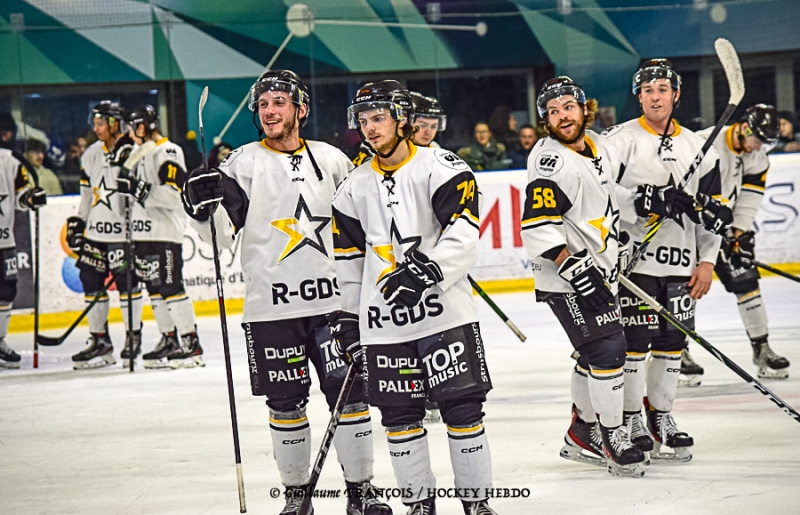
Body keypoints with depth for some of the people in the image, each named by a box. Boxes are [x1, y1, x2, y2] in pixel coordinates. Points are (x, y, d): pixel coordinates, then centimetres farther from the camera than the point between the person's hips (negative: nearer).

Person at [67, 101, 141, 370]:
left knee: (127, 282, -5)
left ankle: (134, 337, 8)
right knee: (91, 282, 6)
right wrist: (78, 223, 19)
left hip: (123, 232, -7)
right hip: (96, 231, 7)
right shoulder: (91, 155, 13)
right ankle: (99, 342, 14)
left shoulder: (132, 153, -10)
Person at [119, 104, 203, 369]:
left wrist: (140, 189, -28)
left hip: (165, 233, -10)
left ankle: (191, 344, -11)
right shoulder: (141, 154, 19)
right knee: (155, 288, 10)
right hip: (145, 234, 10)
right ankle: (169, 340, 15)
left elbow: (175, 194, -23)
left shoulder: (168, 153, -12)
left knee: (171, 287, -12)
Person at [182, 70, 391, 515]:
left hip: (332, 299, 2)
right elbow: (222, 234, -6)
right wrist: (204, 206, -24)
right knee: (286, 403, 4)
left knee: (349, 393, 1)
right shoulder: (244, 163, 0)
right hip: (271, 307, -2)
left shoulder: (332, 160, 8)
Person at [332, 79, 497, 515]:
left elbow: (462, 236, -15)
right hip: (383, 322, 5)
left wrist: (427, 270, -29)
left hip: (444, 312, -4)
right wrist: (348, 318, 14)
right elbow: (349, 258, 17)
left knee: (462, 408, -3)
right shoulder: (354, 189, 11)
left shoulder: (441, 168, -6)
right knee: (398, 415, 6)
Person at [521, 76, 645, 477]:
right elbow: (538, 228, -26)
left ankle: (581, 435, 29)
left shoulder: (602, 148, 7)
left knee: (597, 353, 16)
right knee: (607, 349, -14)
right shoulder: (550, 162, -19)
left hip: (600, 272, 9)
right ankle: (614, 439, -5)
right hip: (565, 279, -9)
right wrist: (572, 266, -31)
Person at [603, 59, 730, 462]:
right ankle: (631, 419, 5)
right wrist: (647, 201, -24)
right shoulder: (620, 140, -4)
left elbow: (713, 208, 14)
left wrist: (707, 261, 7)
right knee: (634, 339, -5)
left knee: (673, 340, 8)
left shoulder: (696, 147, 11)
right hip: (632, 259, -5)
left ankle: (661, 414, 20)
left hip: (679, 263, 5)